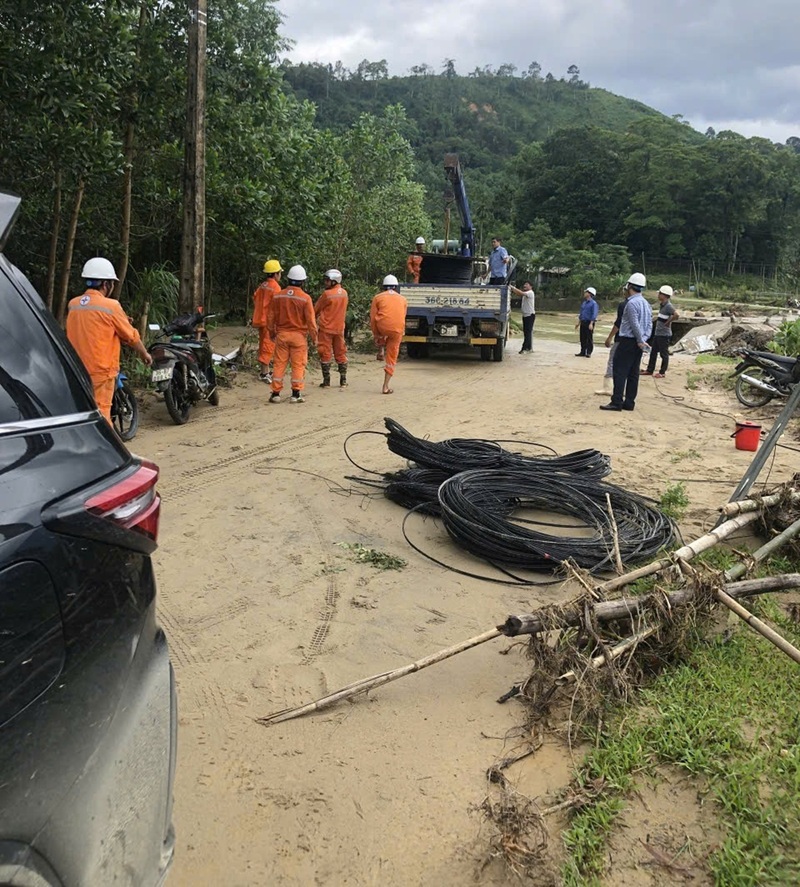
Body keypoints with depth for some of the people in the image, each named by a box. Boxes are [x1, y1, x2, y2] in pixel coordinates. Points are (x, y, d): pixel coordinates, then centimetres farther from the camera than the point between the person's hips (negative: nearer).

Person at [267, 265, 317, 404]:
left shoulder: (277, 296, 1)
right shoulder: (305, 298, -10)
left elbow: (271, 317, 6)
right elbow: (310, 320, -9)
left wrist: (272, 332, 20)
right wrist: (314, 337, 1)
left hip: (281, 334, 3)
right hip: (299, 335, -3)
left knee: (279, 364, 7)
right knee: (298, 365, 4)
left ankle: (276, 394, 8)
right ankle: (296, 394, 4)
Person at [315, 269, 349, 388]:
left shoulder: (327, 294, -16)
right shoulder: (344, 293, 2)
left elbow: (316, 310, -4)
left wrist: (316, 317, 15)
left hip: (326, 328, -5)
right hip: (339, 328, 5)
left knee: (325, 354, 3)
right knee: (340, 354, 13)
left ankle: (326, 381, 3)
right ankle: (343, 381, 14)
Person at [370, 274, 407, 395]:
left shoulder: (378, 297, 11)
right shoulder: (402, 300, 18)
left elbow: (373, 318, 7)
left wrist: (376, 335, 16)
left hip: (382, 326, -1)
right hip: (397, 330, 1)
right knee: (391, 358, 10)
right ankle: (385, 387, 8)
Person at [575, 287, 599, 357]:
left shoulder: (593, 303, -10)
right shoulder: (584, 303, 14)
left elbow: (594, 314, -15)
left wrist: (591, 324, -22)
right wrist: (579, 322, 17)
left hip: (589, 323, -8)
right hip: (583, 323, 8)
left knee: (589, 338, -2)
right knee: (582, 338, 9)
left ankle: (589, 353, 3)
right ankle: (583, 352, 16)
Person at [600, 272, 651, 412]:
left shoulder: (631, 303, -14)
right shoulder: (646, 303, 13)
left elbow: (635, 324, -18)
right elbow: (649, 323, 11)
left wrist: (641, 340, -11)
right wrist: (644, 339, 4)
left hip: (628, 341, -9)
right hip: (639, 343, 9)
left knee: (620, 371, -6)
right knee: (633, 373, 9)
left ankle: (617, 402, -9)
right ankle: (629, 402, 12)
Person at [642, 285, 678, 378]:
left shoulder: (668, 306, -18)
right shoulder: (661, 305, 10)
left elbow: (676, 314, -32)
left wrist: (667, 322, -22)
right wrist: (657, 319, 10)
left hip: (664, 334, -10)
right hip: (657, 333, 10)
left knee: (664, 354, 1)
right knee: (653, 352, 14)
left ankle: (662, 372, 9)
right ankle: (649, 370, 22)